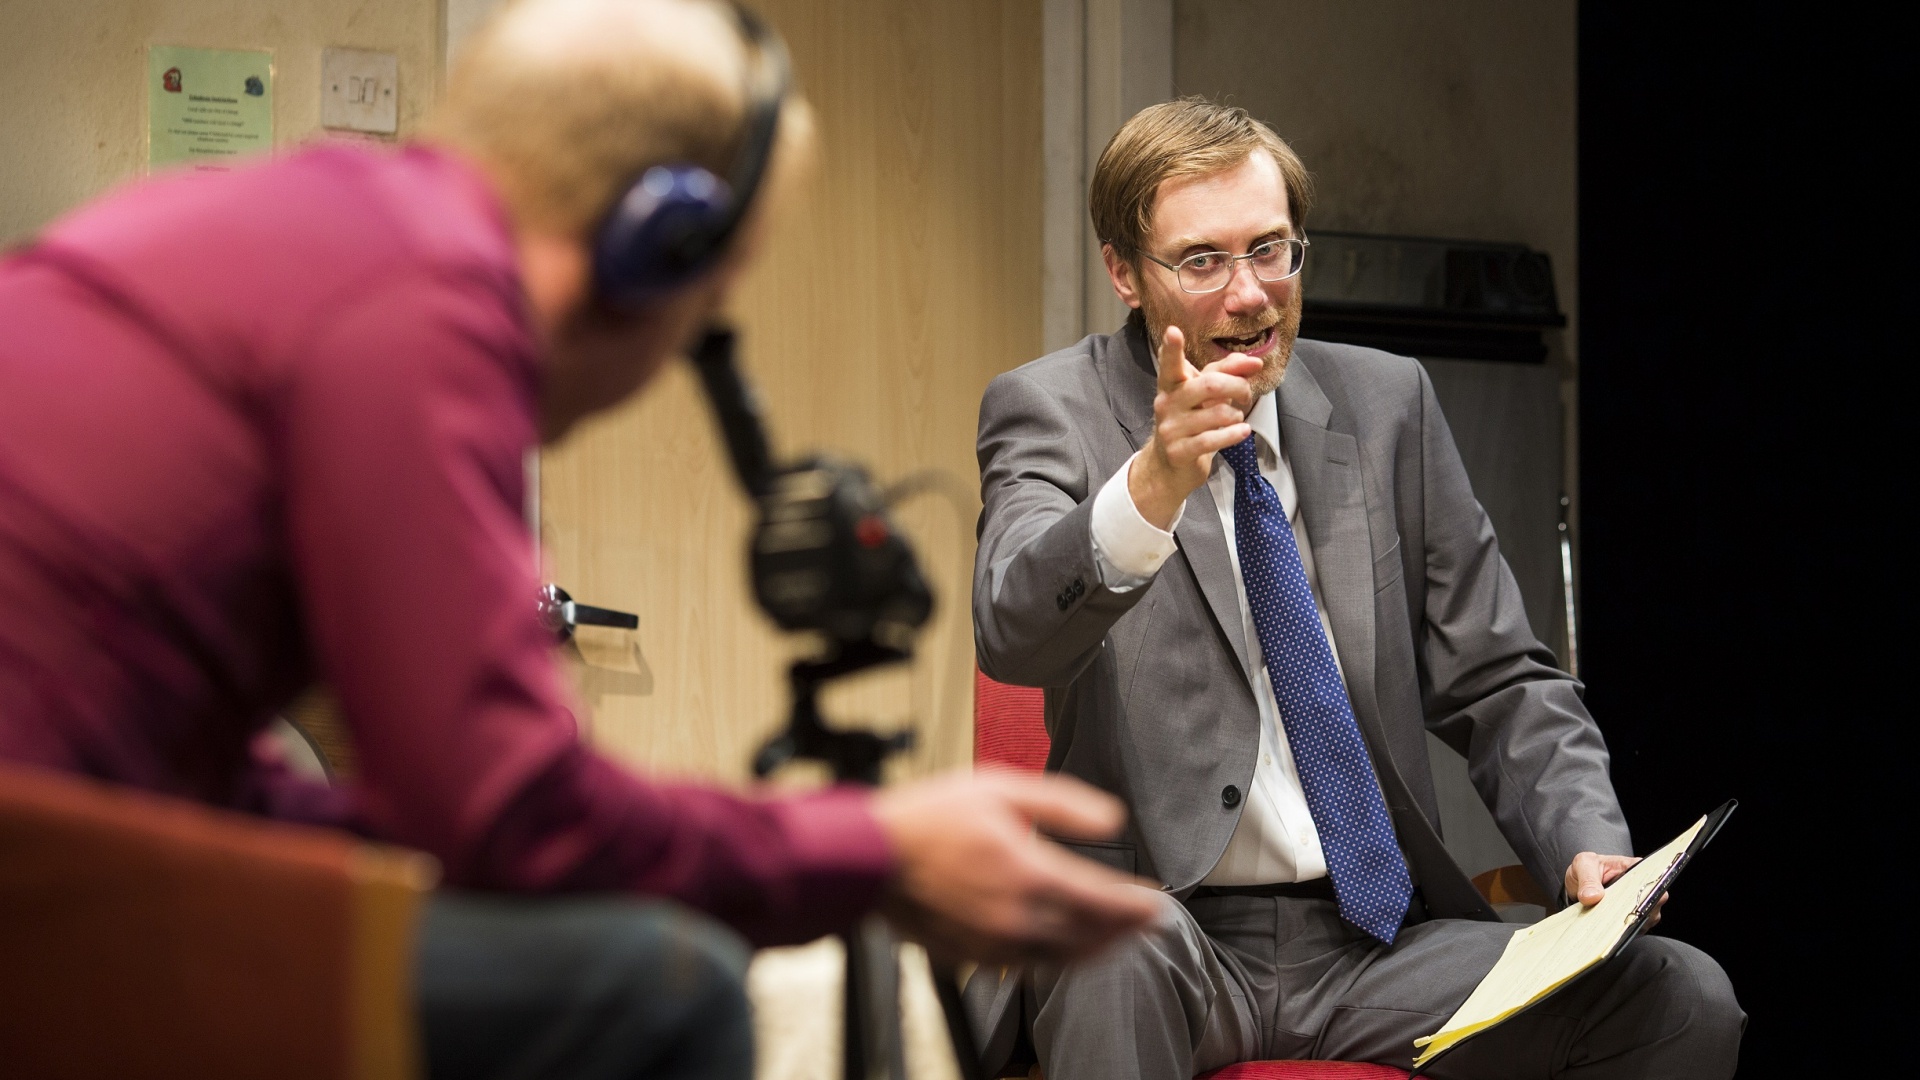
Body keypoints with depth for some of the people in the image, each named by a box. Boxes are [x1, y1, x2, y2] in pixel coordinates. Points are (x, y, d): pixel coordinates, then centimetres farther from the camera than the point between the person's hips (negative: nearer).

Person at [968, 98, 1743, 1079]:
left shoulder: (1386, 402, 10)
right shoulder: (1051, 410, -1)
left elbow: (1497, 682, 14)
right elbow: (1012, 632, -21)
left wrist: (1587, 846, -5)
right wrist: (1151, 486, -40)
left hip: (1377, 938, 3)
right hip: (1171, 933, -3)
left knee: (1684, 999, -19)